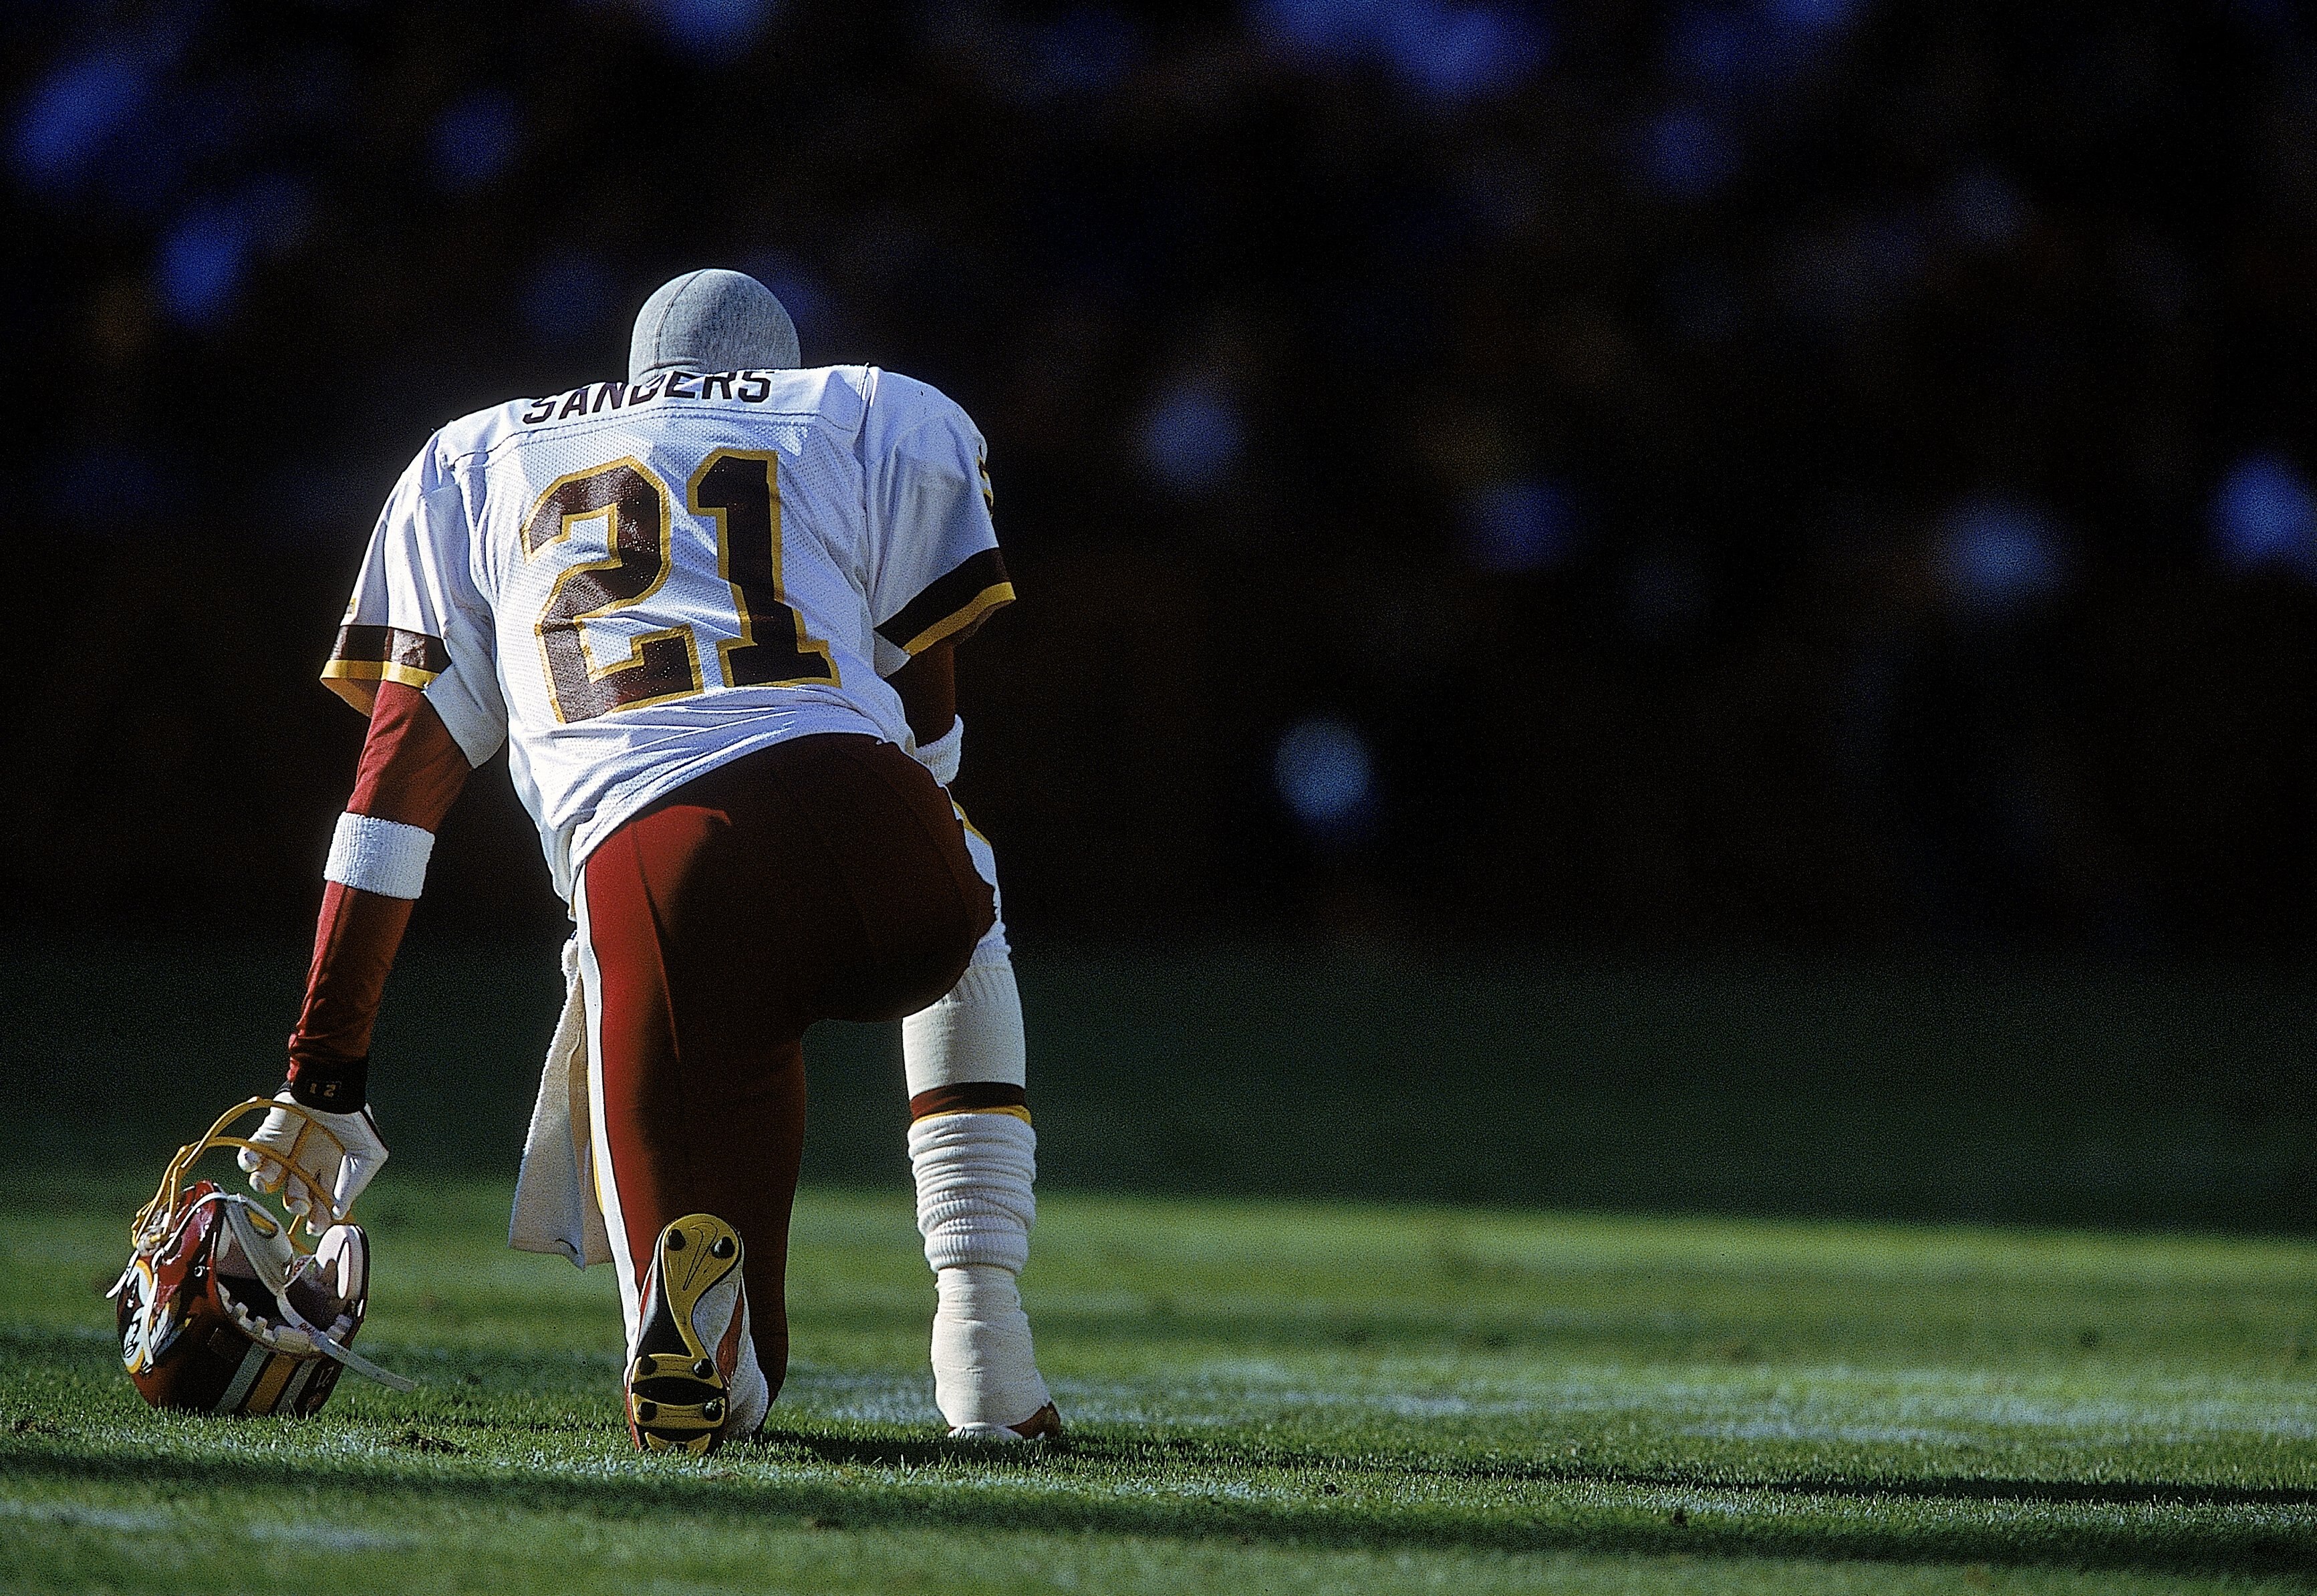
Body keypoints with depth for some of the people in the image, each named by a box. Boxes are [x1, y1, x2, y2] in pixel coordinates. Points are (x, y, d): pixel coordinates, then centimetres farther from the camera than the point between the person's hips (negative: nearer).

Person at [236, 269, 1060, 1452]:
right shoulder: (883, 423, 28)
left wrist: (323, 1077, 25)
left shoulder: (469, 467, 31)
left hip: (640, 870, 0)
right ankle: (986, 1366, 21)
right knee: (965, 939, 41)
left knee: (724, 1397, 12)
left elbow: (398, 778, 25)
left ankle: (697, 1279, -28)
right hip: (855, 818, 0)